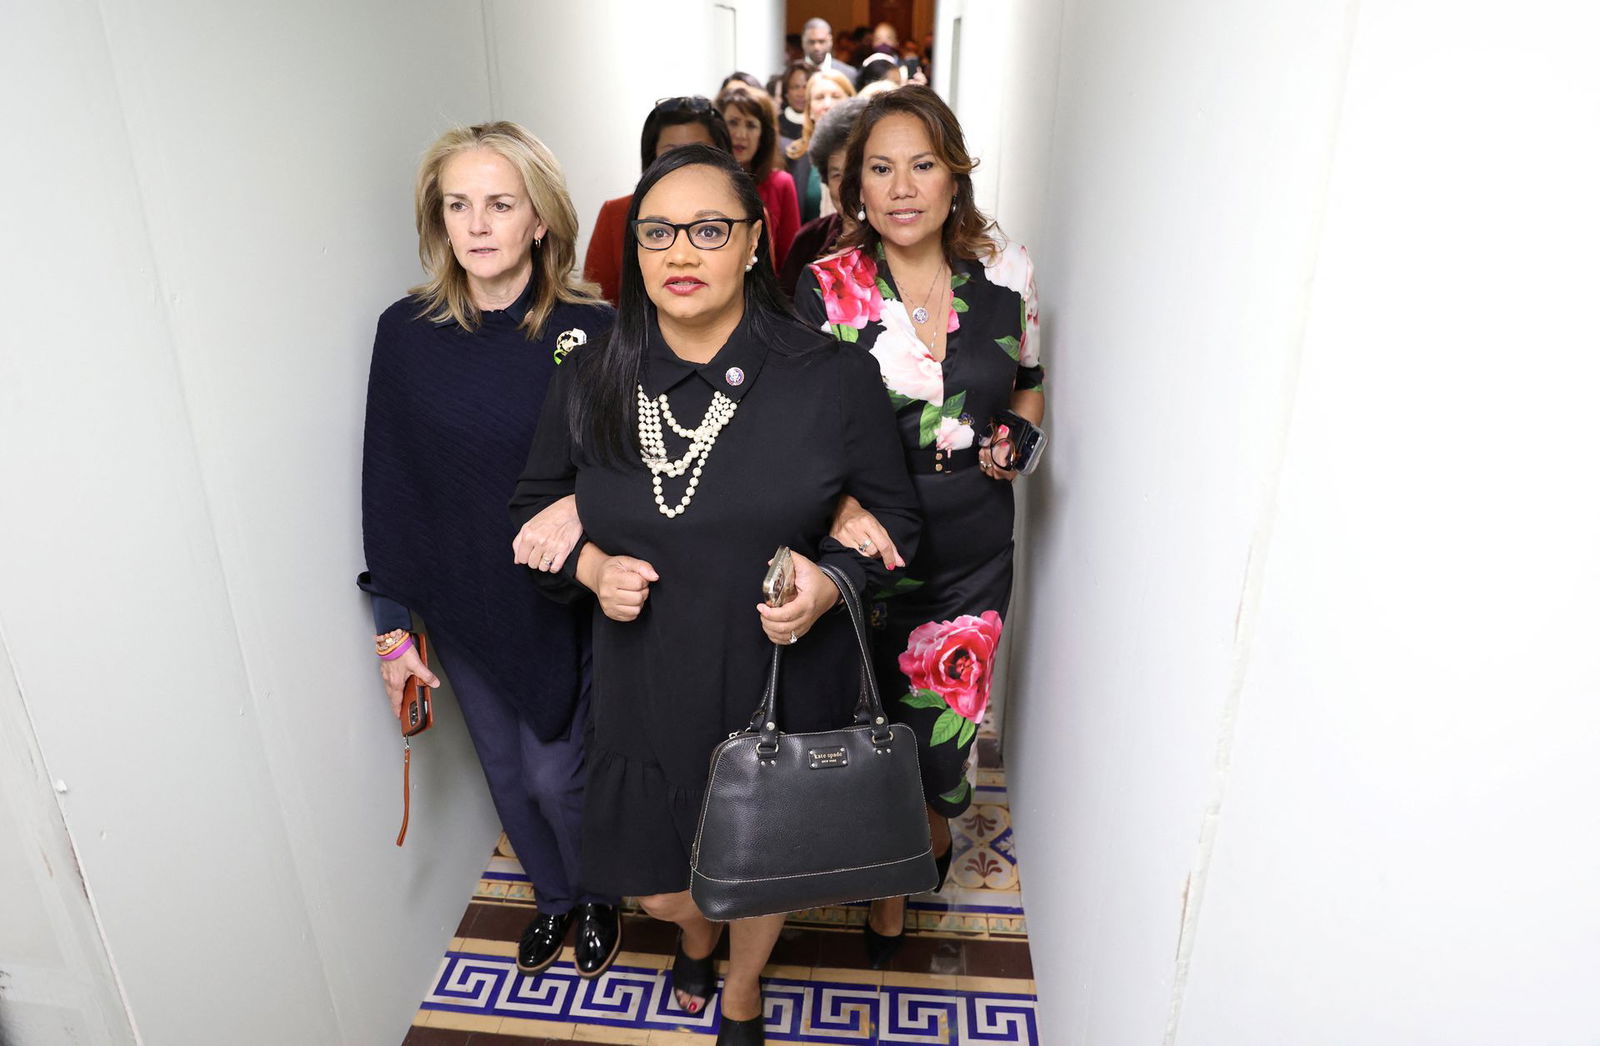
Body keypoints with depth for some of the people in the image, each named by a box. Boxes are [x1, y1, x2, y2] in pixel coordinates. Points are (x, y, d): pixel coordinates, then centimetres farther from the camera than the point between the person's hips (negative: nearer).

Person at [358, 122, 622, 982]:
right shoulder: (406, 332, -7)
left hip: (561, 603, -3)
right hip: (459, 605, 3)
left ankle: (600, 893, 39)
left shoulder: (590, 332, -14)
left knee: (554, 774, 6)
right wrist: (393, 628, 0)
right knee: (506, 773, 18)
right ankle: (553, 895, 46)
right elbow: (387, 487, -3)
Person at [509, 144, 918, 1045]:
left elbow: (894, 514, -1)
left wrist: (832, 579, -20)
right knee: (658, 886, 16)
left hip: (785, 681, -1)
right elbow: (536, 505, 8)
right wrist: (590, 565, -11)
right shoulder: (591, 382, -6)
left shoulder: (834, 378, -13)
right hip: (649, 687, 2)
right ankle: (696, 930, 58)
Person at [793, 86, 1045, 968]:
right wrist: (840, 505, -31)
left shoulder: (1004, 274, -1)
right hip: (864, 551, -1)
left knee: (944, 726, 10)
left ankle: (933, 824, 48)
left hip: (971, 553, 2)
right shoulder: (826, 286, -10)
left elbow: (1029, 383, 16)